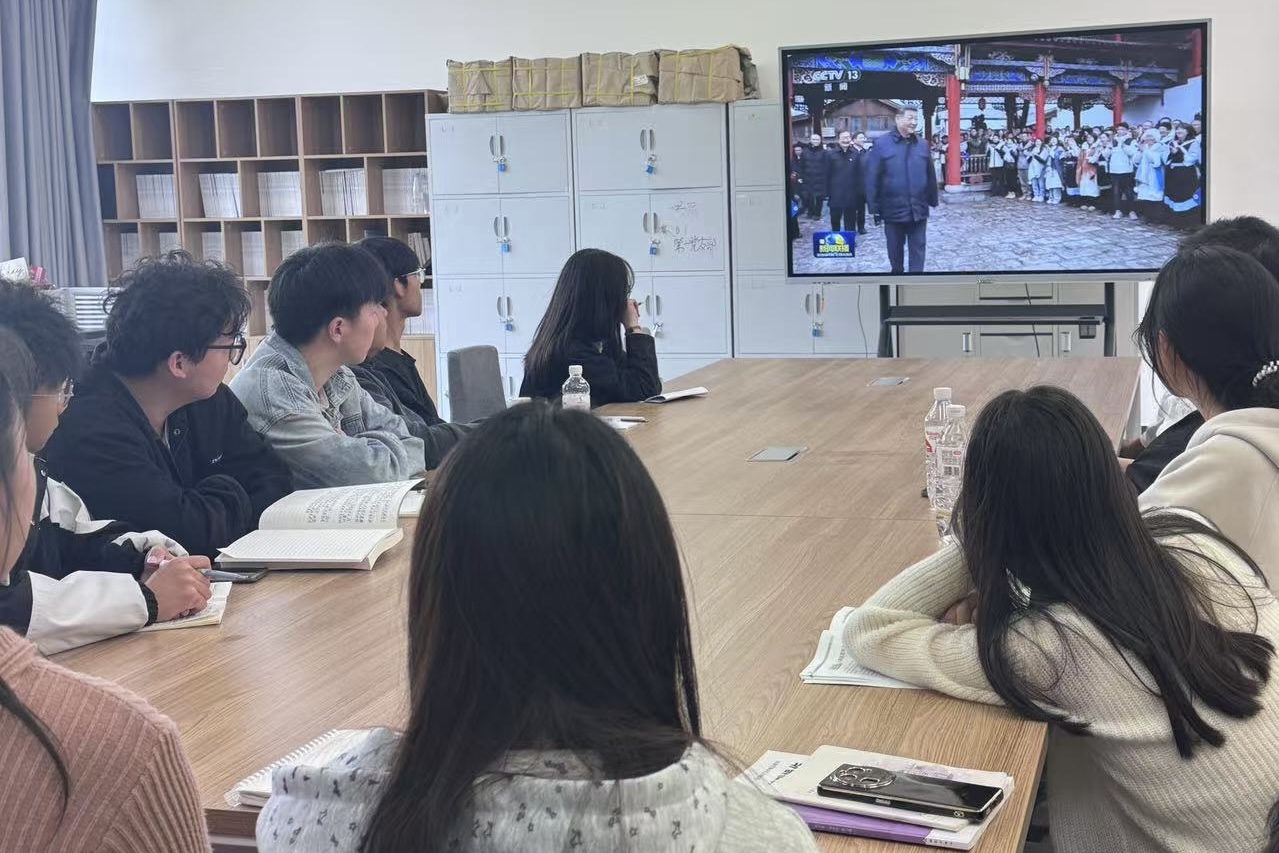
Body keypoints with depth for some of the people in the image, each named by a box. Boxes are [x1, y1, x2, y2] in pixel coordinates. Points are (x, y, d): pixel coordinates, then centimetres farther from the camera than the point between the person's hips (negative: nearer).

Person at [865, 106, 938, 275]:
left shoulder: (922, 145, 4)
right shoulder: (882, 144, -6)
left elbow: (930, 175, 8)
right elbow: (872, 177, -6)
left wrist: (933, 200, 7)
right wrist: (874, 206, -8)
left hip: (918, 209, 2)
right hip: (893, 209, -2)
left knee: (918, 248, 3)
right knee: (895, 248, 13)